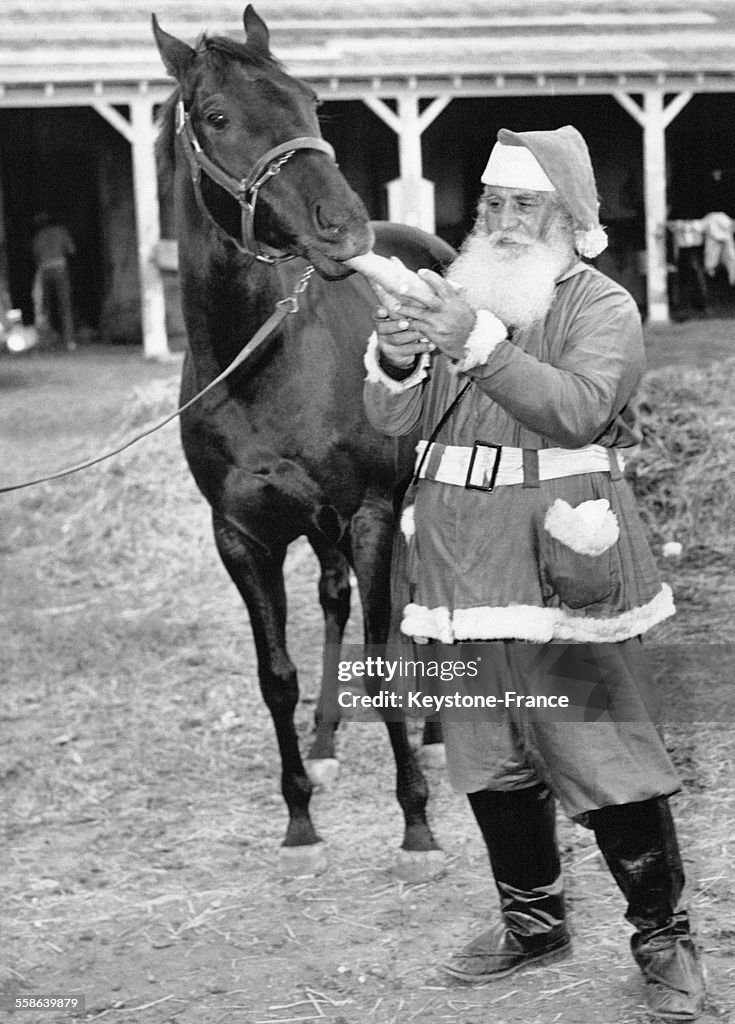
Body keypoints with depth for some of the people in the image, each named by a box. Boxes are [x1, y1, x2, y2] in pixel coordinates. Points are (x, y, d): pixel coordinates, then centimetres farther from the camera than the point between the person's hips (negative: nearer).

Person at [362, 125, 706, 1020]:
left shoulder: (604, 309, -4)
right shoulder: (456, 297, 12)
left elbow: (578, 408, -24)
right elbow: (393, 420, 2)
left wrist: (479, 345, -36)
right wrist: (396, 361, -22)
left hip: (564, 574, -5)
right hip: (462, 577, 6)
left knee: (610, 764, -3)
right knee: (492, 768, 15)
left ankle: (663, 938, 12)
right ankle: (533, 921, 32)